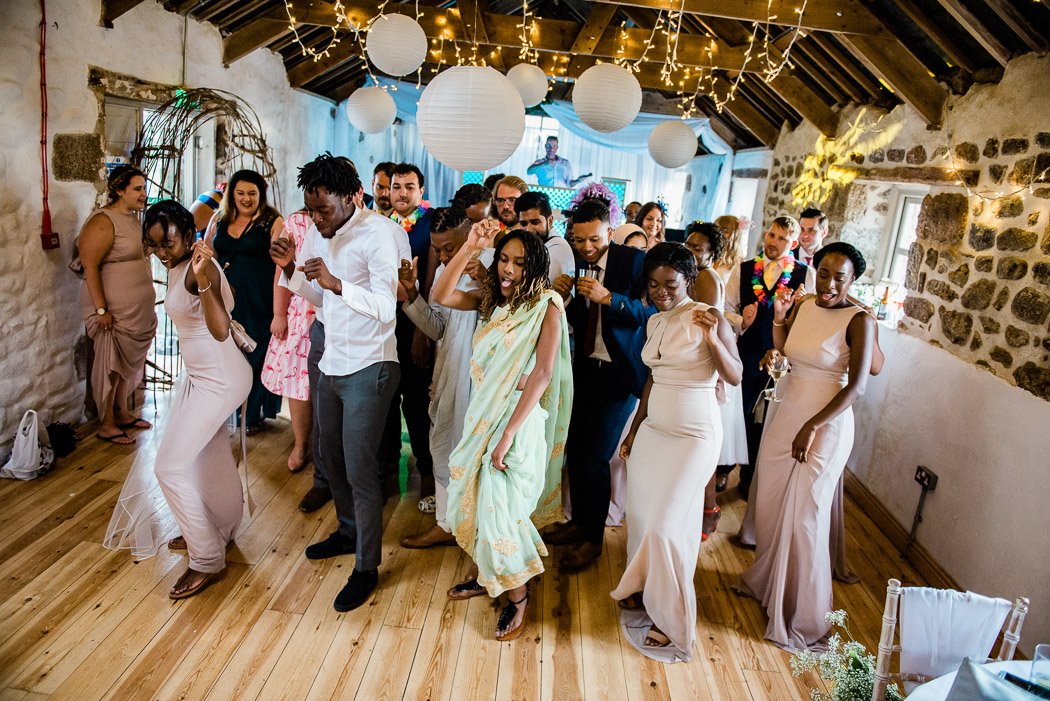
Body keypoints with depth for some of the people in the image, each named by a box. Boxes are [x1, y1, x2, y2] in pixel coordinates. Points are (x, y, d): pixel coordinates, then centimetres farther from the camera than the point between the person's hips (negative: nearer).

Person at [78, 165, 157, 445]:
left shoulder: (133, 217, 10)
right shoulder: (103, 221, -17)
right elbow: (89, 266, -20)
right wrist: (101, 310, -23)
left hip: (137, 309, 9)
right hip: (115, 311, -9)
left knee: (128, 362, 17)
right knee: (110, 365, 1)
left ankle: (123, 414, 31)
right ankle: (106, 425, 13)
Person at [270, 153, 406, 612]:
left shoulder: (378, 234, -17)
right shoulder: (322, 234, 8)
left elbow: (385, 307, -25)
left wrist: (336, 283, -36)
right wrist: (290, 269, 0)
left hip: (368, 370, -9)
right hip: (332, 364, 9)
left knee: (359, 469, -4)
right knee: (332, 457, 21)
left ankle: (367, 567, 13)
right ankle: (349, 532, 43)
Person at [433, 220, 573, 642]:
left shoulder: (546, 306, -13)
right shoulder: (492, 299, 6)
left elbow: (543, 374, -20)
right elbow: (441, 296, -4)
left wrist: (508, 434, -22)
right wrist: (469, 248, -13)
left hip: (518, 418, -6)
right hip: (482, 414, 6)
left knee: (500, 508, -1)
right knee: (472, 499, 14)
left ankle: (517, 596, 22)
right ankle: (484, 575, 37)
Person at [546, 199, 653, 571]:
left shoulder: (634, 260, -11)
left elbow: (653, 312, -20)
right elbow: (575, 320, 9)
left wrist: (608, 297, -29)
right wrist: (562, 297, -11)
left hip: (618, 373, -5)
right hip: (585, 369, 5)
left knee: (595, 459, -2)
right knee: (574, 450, 10)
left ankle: (593, 537, 18)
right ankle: (579, 522, 33)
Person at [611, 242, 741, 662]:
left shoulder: (708, 317, -11)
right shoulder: (655, 322, 8)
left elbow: (735, 377, -14)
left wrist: (713, 339, -30)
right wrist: (633, 431, 18)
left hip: (694, 436, -6)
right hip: (653, 431, 7)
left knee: (665, 526, -5)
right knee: (640, 515, 10)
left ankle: (674, 623, 12)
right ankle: (642, 591, 32)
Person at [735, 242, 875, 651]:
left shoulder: (859, 321, -14)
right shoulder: (801, 306, 3)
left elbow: (856, 387, -17)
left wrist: (811, 427, -20)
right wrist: (778, 319, -4)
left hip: (826, 426, -6)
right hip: (786, 416, 6)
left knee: (804, 516, 3)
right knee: (771, 505, 16)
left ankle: (803, 613, 23)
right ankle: (767, 580, 42)